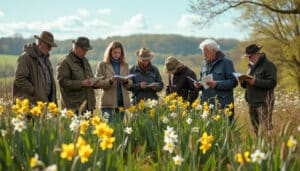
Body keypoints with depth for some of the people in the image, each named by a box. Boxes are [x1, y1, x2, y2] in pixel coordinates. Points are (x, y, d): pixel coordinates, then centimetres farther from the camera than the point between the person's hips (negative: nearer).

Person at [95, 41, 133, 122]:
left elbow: (130, 84, 13)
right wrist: (110, 81, -20)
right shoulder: (102, 65, 3)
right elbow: (98, 83, -4)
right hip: (108, 103, -4)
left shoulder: (125, 65, 14)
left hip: (122, 102, 4)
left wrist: (126, 81, -10)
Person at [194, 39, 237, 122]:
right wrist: (199, 85, 4)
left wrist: (216, 84, -19)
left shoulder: (226, 62, -3)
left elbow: (233, 82, -9)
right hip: (206, 104, 6)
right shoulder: (204, 63, 16)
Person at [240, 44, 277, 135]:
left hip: (264, 102, -8)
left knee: (266, 127, -11)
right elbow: (247, 85, 26)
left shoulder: (268, 65, -7)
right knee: (255, 129, 10)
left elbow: (272, 83, -16)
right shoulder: (251, 66, 19)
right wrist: (243, 82, 2)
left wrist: (255, 82, -22)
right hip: (252, 102, 8)